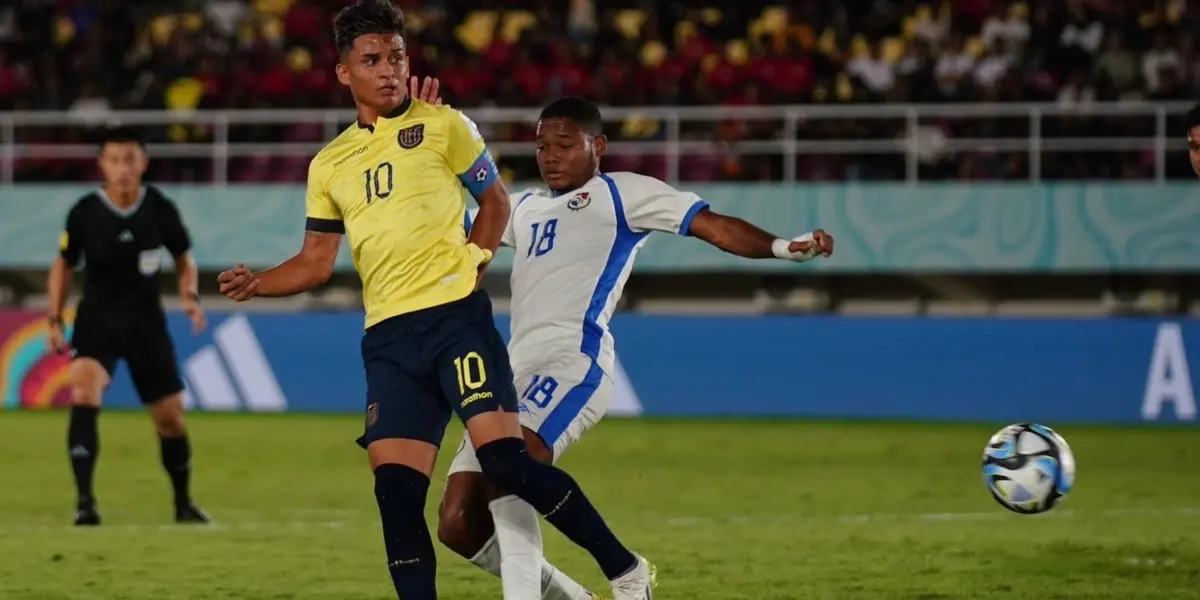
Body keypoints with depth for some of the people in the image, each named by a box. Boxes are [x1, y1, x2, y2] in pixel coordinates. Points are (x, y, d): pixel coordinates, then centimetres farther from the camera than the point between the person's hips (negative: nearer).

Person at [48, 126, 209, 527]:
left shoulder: (160, 209, -8)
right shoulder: (85, 213, -11)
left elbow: (184, 257, 8)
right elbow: (63, 265, 5)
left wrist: (190, 295, -10)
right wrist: (55, 320, -1)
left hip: (145, 320, 2)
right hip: (96, 318, -2)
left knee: (170, 417, 7)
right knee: (83, 393, -28)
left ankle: (183, 504, 31)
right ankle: (84, 501, -28)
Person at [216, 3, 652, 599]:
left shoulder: (443, 126, 4)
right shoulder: (329, 164, 15)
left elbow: (495, 198, 12)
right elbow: (316, 260, 18)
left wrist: (474, 258, -4)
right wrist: (256, 283, 1)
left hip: (456, 316, -4)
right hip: (388, 337, 4)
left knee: (505, 462, -15)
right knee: (394, 490, -7)